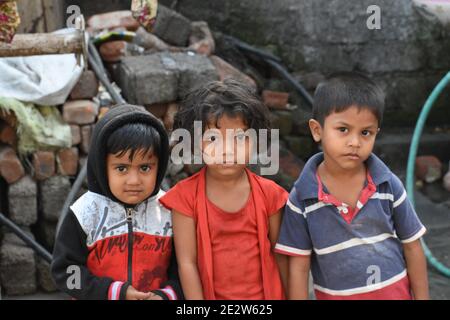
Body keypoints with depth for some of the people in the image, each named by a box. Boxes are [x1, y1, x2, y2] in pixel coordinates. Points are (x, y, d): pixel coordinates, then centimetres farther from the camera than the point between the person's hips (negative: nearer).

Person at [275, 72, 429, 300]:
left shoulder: (389, 185, -10)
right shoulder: (302, 198, -14)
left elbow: (412, 246, -1)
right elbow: (298, 266, -9)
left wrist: (421, 297, 2)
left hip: (395, 292, 1)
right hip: (335, 295, -1)